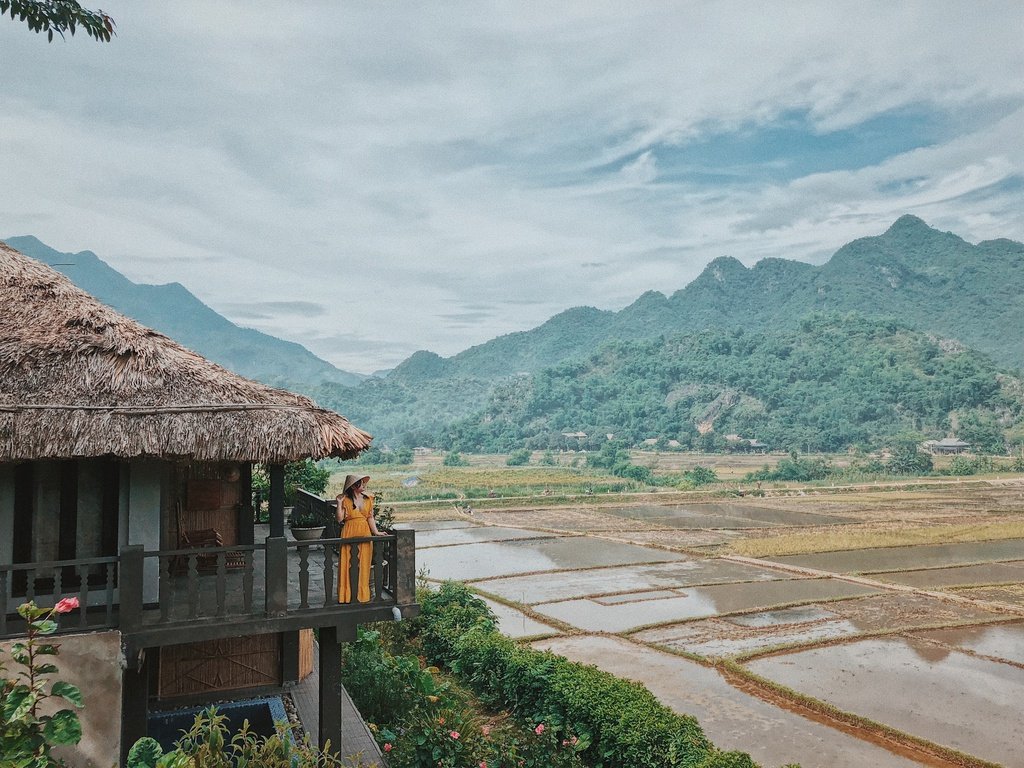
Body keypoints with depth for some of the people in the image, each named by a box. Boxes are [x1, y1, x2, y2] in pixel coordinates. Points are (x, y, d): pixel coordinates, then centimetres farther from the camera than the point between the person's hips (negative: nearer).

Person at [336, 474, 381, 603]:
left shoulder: (368, 498, 7)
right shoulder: (345, 499, -3)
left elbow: (370, 518, 9)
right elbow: (340, 520, -10)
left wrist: (375, 531, -3)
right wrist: (339, 503, -17)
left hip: (365, 534, 3)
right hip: (349, 534, -3)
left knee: (364, 565, 5)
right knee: (348, 565, 0)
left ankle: (362, 594, 14)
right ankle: (348, 595, 9)